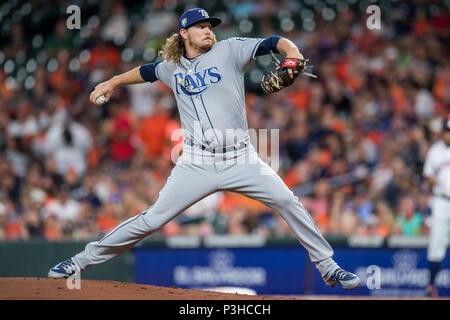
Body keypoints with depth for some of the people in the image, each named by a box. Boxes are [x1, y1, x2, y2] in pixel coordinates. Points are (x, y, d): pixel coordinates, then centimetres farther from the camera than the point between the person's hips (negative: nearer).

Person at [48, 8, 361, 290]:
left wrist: (292, 54, -27)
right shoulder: (173, 68, 13)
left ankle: (327, 266, 0)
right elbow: (147, 71, 35)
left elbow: (274, 43, -7)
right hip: (197, 163, 1)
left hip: (241, 159, -1)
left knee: (287, 201, -13)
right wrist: (113, 82, 38)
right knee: (153, 219, -4)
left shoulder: (229, 51, 3)